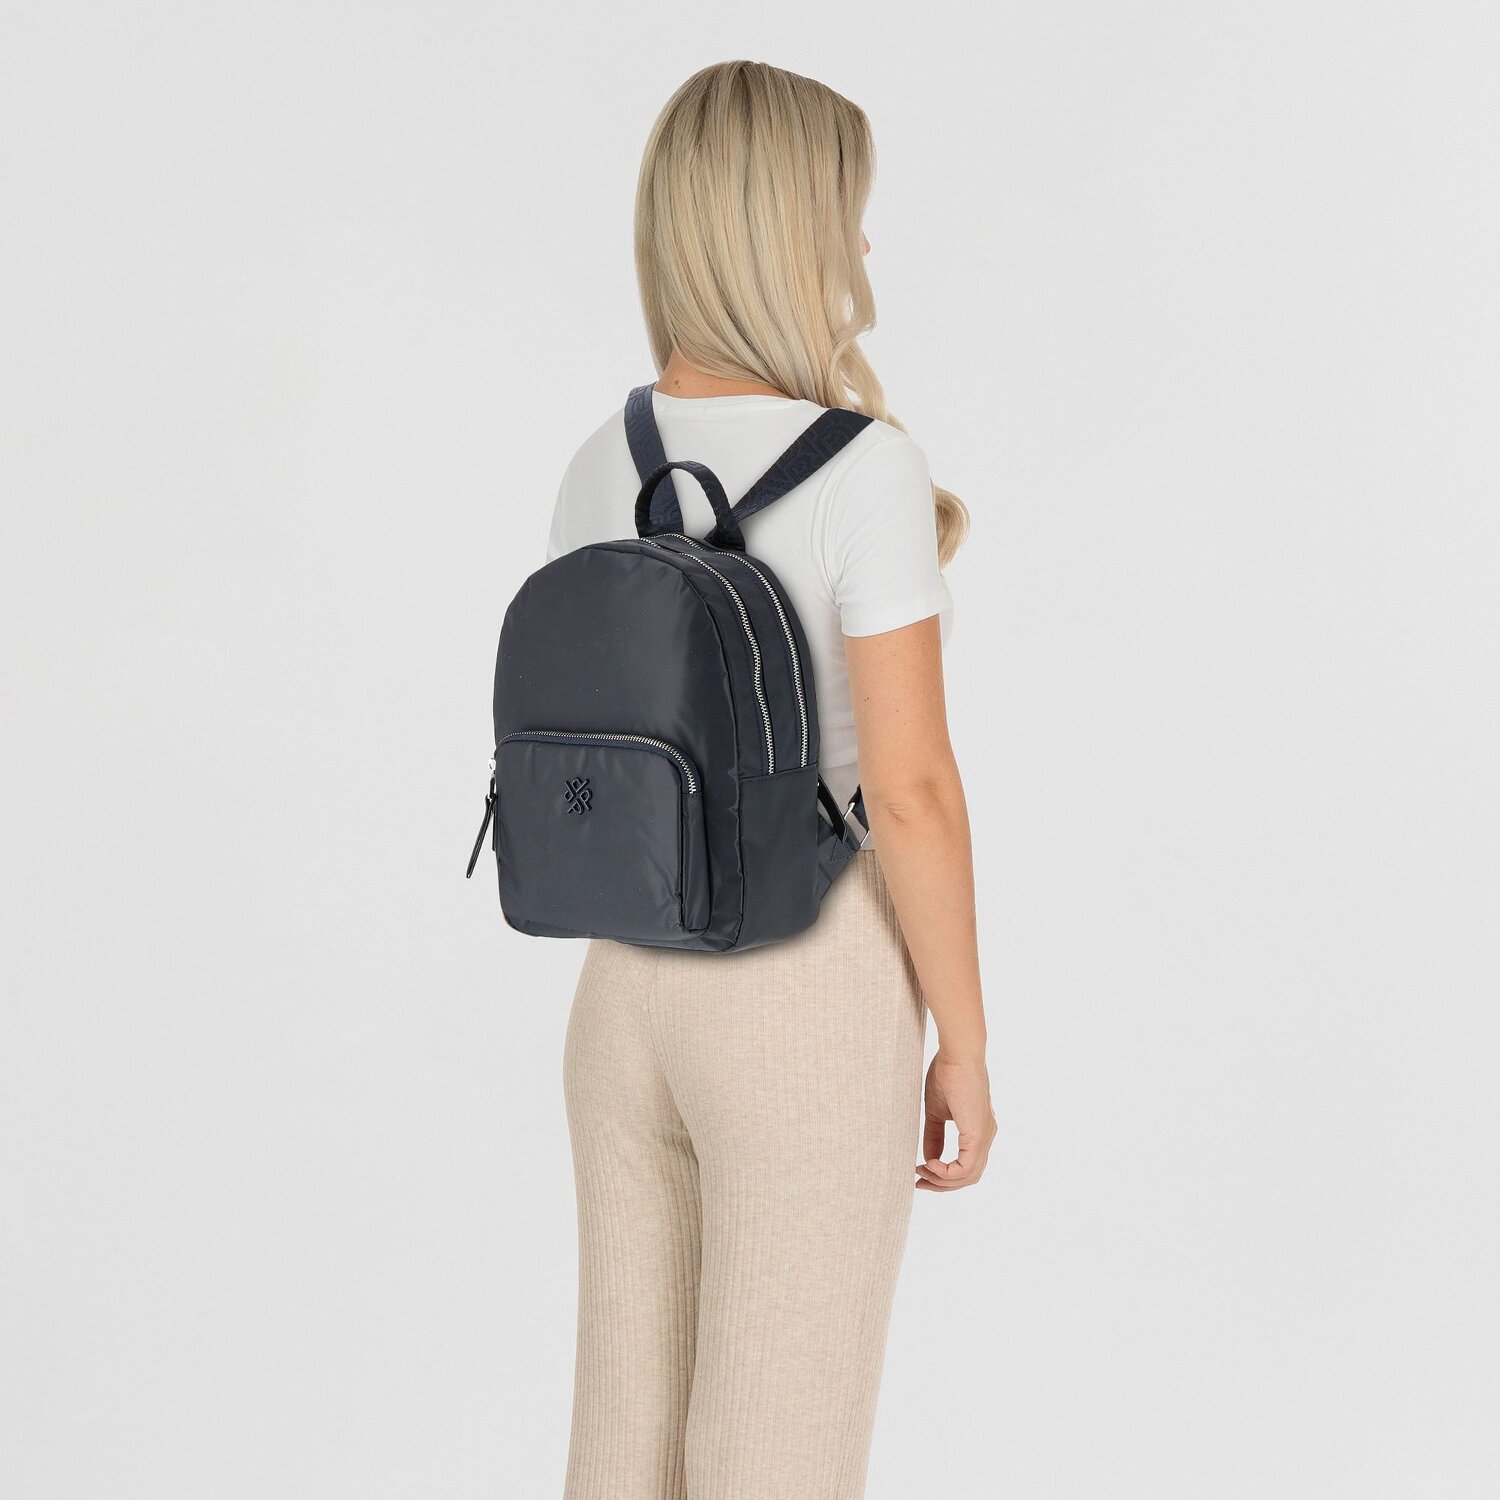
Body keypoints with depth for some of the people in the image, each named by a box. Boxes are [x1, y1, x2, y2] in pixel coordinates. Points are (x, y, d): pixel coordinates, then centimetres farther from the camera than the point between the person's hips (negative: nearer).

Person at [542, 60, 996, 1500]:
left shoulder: (599, 468, 2)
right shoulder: (868, 471, -18)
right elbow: (909, 791, -18)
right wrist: (964, 1043, -8)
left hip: (629, 992, 6)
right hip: (812, 1011, -6)